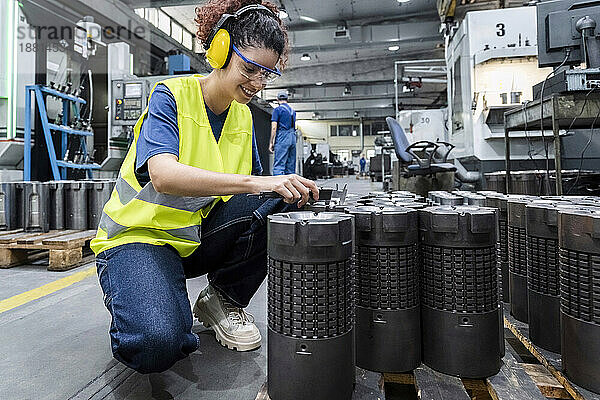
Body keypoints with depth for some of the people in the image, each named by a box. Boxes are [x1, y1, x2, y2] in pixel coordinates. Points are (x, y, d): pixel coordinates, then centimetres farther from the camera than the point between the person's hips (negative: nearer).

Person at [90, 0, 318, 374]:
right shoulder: (171, 96, -13)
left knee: (282, 204, -20)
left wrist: (286, 188, -15)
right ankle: (144, 303, 7)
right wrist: (255, 183, -42)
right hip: (142, 236, -5)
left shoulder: (243, 116, 5)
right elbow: (163, 175, -32)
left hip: (201, 237, 6)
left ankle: (224, 300, -1)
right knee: (158, 344, -31)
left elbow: (253, 188, 7)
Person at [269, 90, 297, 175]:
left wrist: (271, 143, -5)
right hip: (293, 138, 7)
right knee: (291, 166, 9)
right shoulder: (292, 110, 17)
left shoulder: (277, 110, -3)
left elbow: (274, 128, -8)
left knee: (278, 165, -11)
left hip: (282, 139, -6)